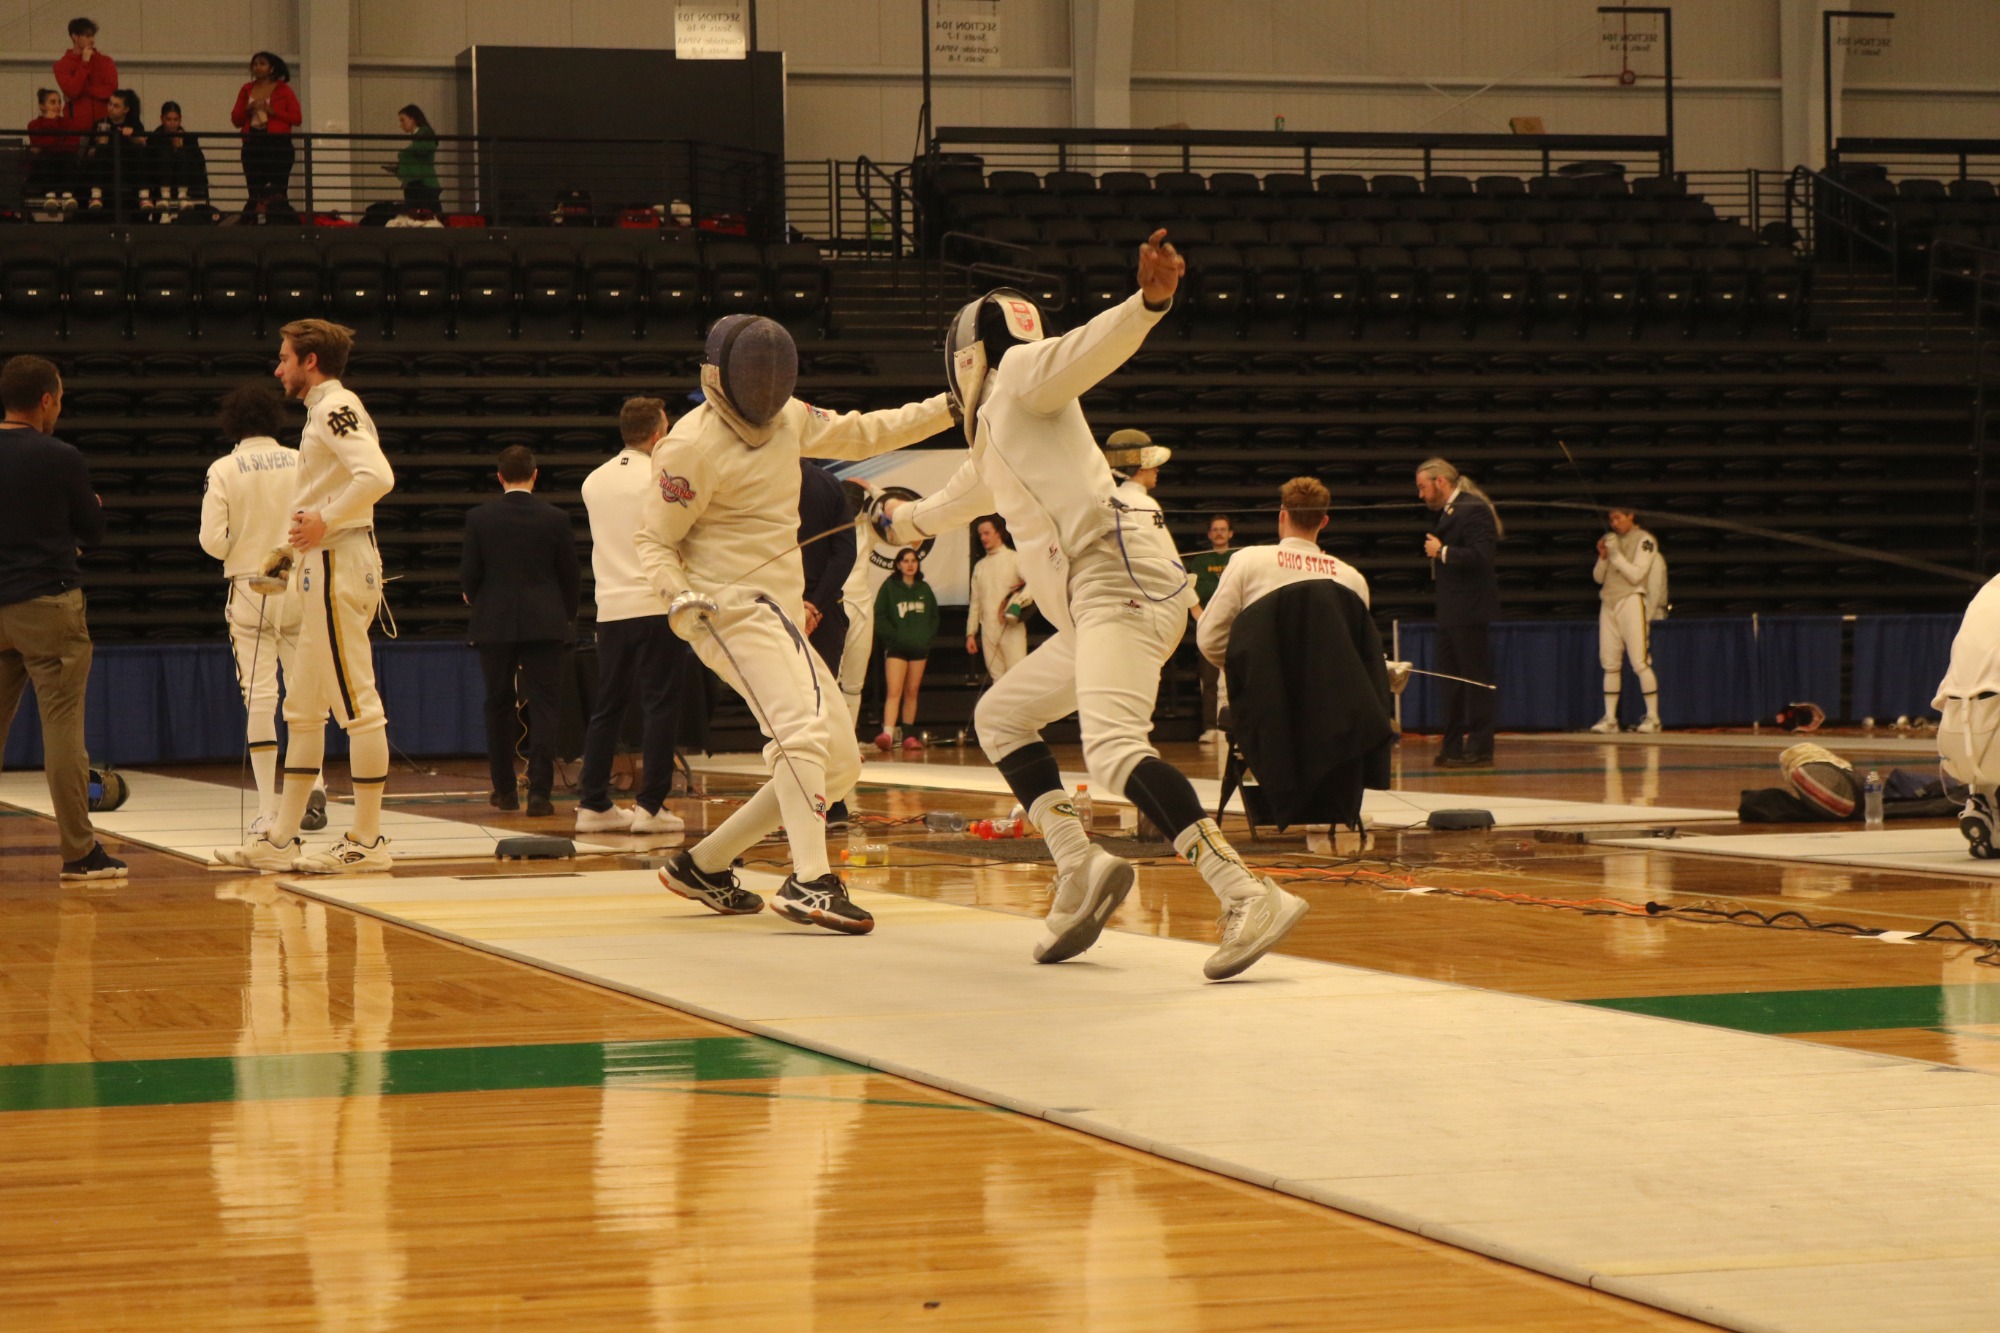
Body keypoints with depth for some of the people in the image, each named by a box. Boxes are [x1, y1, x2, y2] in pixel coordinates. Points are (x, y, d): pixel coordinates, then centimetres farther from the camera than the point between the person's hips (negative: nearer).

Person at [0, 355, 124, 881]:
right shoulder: (59, 458, -8)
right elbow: (93, 531, 3)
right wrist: (92, 505, 23)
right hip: (48, 604, -5)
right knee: (63, 727, -4)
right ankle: (79, 852, -3)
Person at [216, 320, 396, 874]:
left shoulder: (336, 407, -12)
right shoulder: (330, 408, 18)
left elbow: (377, 476, -27)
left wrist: (324, 522, -18)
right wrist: (299, 547, 16)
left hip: (339, 564, -11)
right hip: (324, 566, 11)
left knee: (357, 705, -7)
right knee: (303, 709, 13)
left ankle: (367, 840, -4)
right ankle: (281, 840, 18)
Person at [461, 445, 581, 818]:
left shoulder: (479, 518, -3)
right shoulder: (554, 518, -3)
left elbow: (468, 574, 0)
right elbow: (571, 574, 2)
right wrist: (567, 616, 19)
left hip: (495, 623, 1)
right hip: (544, 624, -1)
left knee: (499, 705, 12)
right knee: (543, 704, -1)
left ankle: (504, 790, 16)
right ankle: (539, 791, -11)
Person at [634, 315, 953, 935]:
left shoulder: (785, 418, 9)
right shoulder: (692, 446, -13)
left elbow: (863, 434, 16)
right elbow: (655, 541, -7)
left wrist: (951, 406, 5)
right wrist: (678, 593, -27)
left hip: (778, 615, 9)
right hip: (730, 609, -9)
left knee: (838, 765, 8)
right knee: (804, 730, -30)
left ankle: (703, 865, 15)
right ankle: (810, 882, -39)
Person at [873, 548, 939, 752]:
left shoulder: (924, 589, 11)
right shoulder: (889, 586, -1)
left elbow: (934, 616, 16)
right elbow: (879, 617, -3)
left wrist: (928, 637, 1)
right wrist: (894, 636, -12)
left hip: (920, 648, 4)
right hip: (896, 648, -4)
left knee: (912, 692, 8)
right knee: (894, 692, -15)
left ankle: (908, 735, 12)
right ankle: (888, 734, -26)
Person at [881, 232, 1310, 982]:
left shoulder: (1019, 372, 6)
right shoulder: (992, 438, 31)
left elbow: (1091, 349, -15)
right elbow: (955, 503, 53)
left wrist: (1148, 301, -36)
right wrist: (895, 516, 73)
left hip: (1120, 578, -10)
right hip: (1096, 606, 10)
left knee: (1115, 753, -27)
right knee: (1000, 718, 23)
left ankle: (1249, 899, -39)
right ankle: (1080, 868, 7)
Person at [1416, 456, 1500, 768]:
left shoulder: (1473, 511, -14)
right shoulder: (1446, 513, 16)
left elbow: (1480, 556, -24)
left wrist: (1442, 552, -18)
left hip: (1470, 611, -10)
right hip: (1450, 611, 10)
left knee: (1475, 678, -5)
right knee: (1452, 678, 13)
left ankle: (1479, 748, -2)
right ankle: (1453, 747, 19)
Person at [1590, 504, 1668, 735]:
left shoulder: (1645, 540, -2)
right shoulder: (1614, 540, 17)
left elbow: (1635, 575, -12)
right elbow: (1599, 578, 15)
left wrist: (1615, 553, -13)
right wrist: (1603, 556, -1)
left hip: (1631, 602, -7)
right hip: (1609, 604, 7)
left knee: (1640, 663, -10)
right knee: (1610, 664, 3)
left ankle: (1653, 717, -8)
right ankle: (1610, 719, 5)